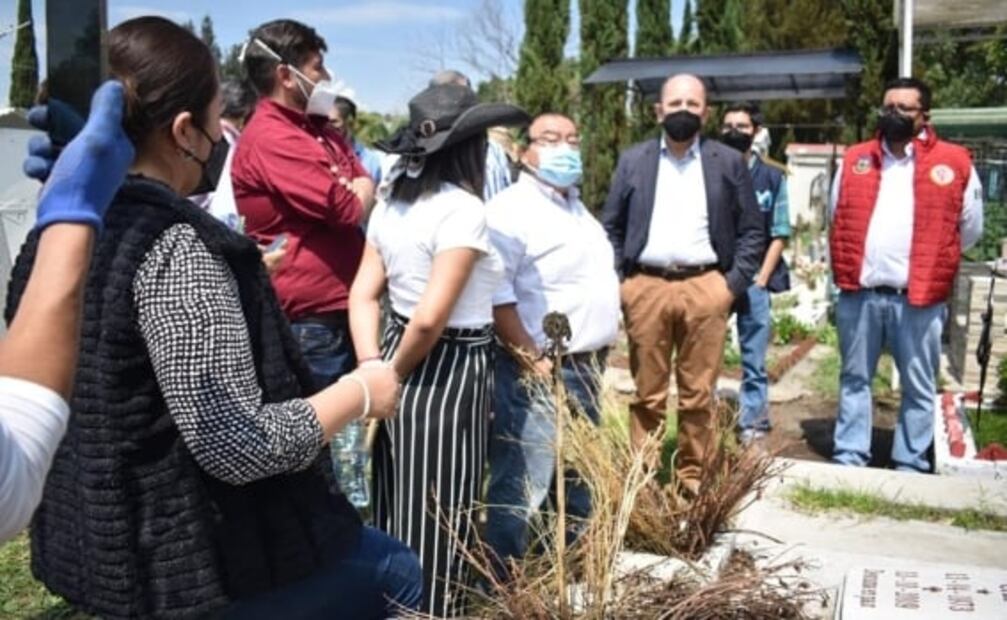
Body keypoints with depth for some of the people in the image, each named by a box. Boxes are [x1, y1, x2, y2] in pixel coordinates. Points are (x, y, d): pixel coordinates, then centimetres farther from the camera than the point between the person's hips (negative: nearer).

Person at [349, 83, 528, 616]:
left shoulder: (391, 206, 7)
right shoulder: (462, 209, -17)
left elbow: (363, 297, 5)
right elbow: (430, 318, -23)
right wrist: (394, 374, -8)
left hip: (402, 364, 8)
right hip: (449, 373, -8)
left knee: (398, 515, 22)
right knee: (437, 524, 7)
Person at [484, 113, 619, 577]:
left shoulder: (577, 209, 18)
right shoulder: (510, 208, -12)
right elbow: (496, 297, -20)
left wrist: (596, 356, 17)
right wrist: (532, 361, -21)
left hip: (585, 368, 10)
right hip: (539, 373, -9)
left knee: (578, 483, 20)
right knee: (521, 487, -6)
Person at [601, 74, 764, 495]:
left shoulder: (728, 162, 8)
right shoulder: (633, 161, 10)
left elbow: (752, 231, 8)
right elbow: (610, 227, 11)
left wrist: (733, 284, -2)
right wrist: (618, 281, 1)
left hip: (705, 287, 0)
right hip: (645, 287, 1)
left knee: (698, 394, 4)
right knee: (647, 394, 6)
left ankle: (692, 478, 15)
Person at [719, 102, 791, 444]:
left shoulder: (773, 176, 4)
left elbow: (780, 234, 4)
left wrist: (761, 278, -4)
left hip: (754, 279, 0)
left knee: (753, 359, 5)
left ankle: (752, 425, 13)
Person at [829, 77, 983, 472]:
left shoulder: (955, 164, -1)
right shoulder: (854, 160, 7)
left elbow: (970, 231, 8)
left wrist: (931, 265, 13)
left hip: (919, 298, -2)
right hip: (859, 295, 2)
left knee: (919, 388, 7)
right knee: (854, 380, 12)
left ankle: (911, 467, 19)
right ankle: (848, 459, 22)